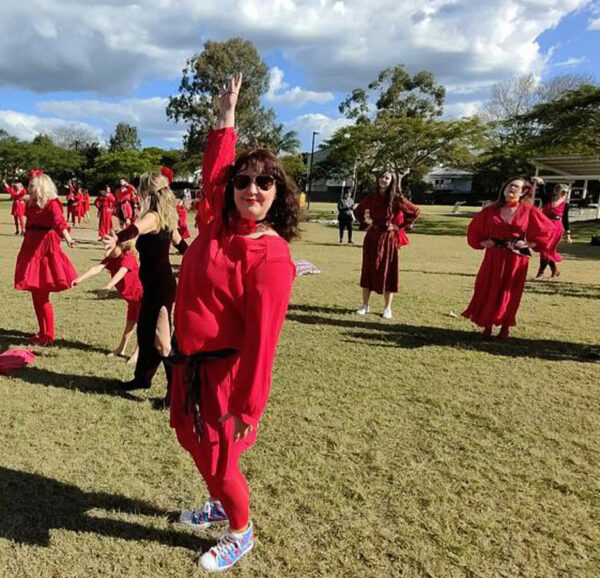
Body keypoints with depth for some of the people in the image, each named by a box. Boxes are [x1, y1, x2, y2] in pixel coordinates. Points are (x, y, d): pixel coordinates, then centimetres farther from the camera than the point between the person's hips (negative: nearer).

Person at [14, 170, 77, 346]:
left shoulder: (51, 204, -12)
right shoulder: (30, 204, 11)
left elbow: (58, 220, -31)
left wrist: (66, 235, -48)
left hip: (46, 249, -7)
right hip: (32, 249, 8)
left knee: (42, 295, -4)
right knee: (36, 294, 12)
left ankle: (48, 336, 10)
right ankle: (43, 332, 26)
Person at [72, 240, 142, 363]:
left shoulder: (127, 258, -26)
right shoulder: (111, 258, -4)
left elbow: (120, 273, -44)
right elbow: (97, 268, -18)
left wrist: (107, 288, -57)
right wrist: (80, 278, -33)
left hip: (142, 295, -9)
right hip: (131, 298, 9)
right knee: (130, 323, 19)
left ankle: (138, 353, 1)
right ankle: (121, 349, 30)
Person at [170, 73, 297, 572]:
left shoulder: (271, 257, -23)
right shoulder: (222, 221, -1)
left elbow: (261, 339, -23)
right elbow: (214, 169, 17)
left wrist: (247, 407, -20)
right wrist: (227, 115, 15)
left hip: (224, 370, -8)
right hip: (191, 361, 8)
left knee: (217, 456, 9)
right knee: (193, 439, 25)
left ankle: (241, 533, 39)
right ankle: (222, 504, 52)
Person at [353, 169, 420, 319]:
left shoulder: (397, 199, -7)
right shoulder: (371, 197, 6)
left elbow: (415, 212, -7)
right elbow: (358, 211, 21)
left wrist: (399, 227, -7)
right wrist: (365, 223, 8)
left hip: (388, 239, -4)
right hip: (371, 237, 4)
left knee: (386, 272, 1)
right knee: (367, 270, 6)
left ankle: (387, 308, 11)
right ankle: (365, 305, 16)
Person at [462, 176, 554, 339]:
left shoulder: (529, 211, -1)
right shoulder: (491, 210, 4)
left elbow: (548, 230, 5)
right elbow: (474, 229, 16)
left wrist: (530, 244, -3)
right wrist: (482, 243, 3)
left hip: (516, 259, -2)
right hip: (493, 257, 2)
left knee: (510, 293, 5)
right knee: (487, 291, 2)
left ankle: (505, 328, 18)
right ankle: (487, 326, 15)